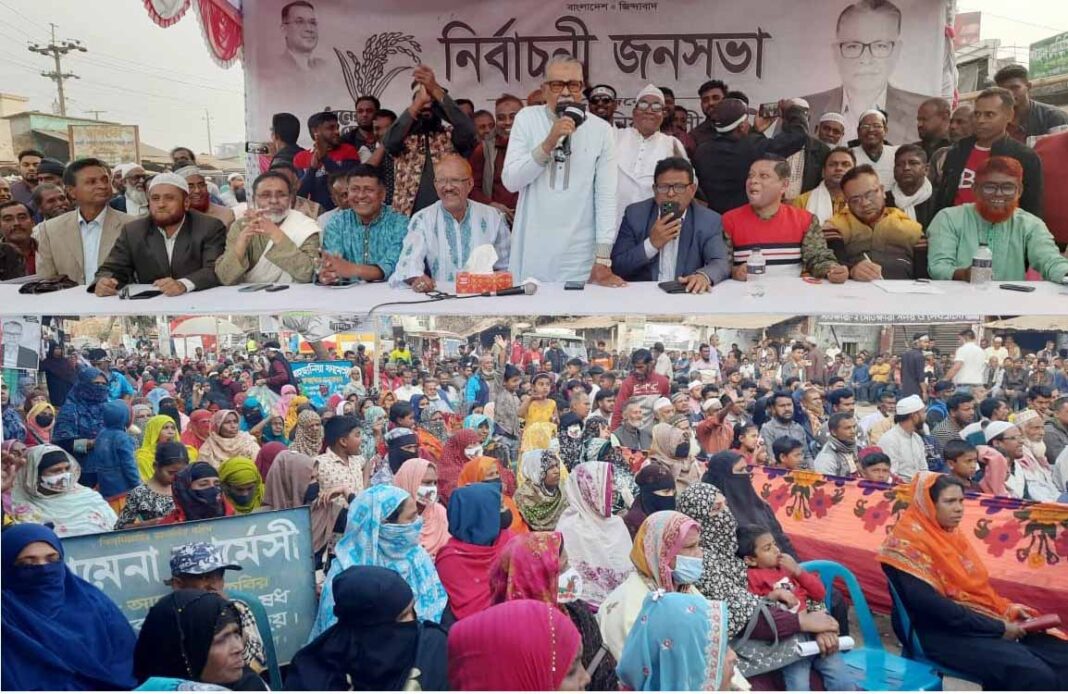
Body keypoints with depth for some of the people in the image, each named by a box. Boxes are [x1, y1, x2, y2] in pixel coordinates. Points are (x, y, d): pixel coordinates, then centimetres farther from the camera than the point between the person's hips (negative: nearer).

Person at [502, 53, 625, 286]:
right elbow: (510, 181, -5)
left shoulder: (601, 130, 0)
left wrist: (603, 260, -9)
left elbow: (606, 196, -4)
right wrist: (548, 143, -17)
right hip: (532, 253, 1)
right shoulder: (526, 119, 2)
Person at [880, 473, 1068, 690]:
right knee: (1035, 675, -25)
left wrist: (1006, 608, 0)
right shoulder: (908, 541, -17)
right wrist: (998, 628, -18)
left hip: (982, 621, 9)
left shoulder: (949, 532, 10)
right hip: (946, 634, -9)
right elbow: (932, 606, -23)